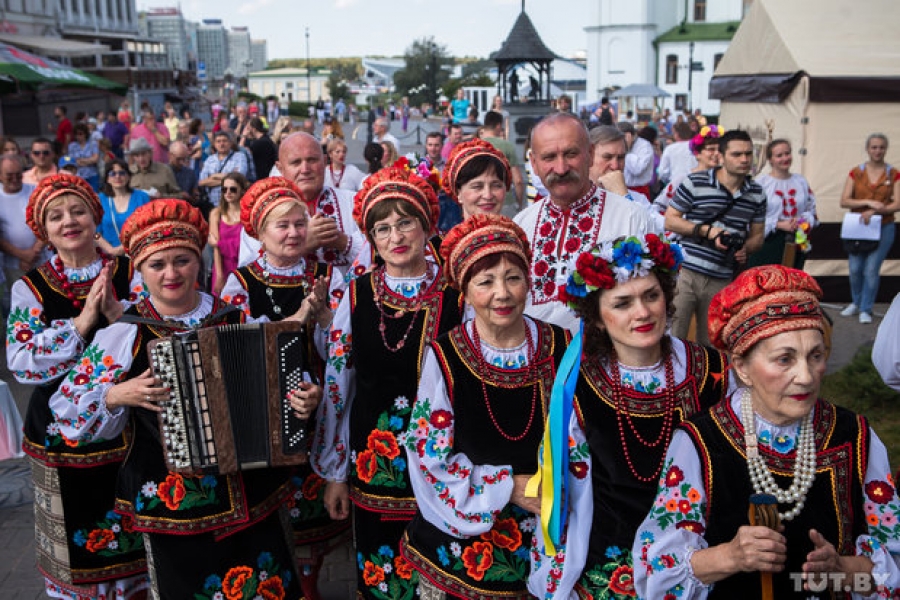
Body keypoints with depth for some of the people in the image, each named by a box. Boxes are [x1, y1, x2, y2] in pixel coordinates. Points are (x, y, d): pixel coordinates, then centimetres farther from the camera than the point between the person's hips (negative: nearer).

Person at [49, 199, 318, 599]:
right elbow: (68, 406, -1)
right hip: (170, 501, -2)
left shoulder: (238, 319, 1)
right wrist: (117, 395, -19)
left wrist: (304, 399, -9)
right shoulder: (124, 333, -5)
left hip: (251, 493, 2)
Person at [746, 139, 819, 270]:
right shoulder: (760, 183, -5)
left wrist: (805, 221, -5)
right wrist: (779, 225, -17)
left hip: (797, 243, 5)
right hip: (768, 243, -5)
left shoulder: (801, 181, 12)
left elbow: (811, 209, 17)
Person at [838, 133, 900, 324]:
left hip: (883, 228, -1)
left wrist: (874, 211, -19)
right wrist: (867, 202, -17)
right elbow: (844, 201, -4)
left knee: (872, 269, -5)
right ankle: (856, 302, 30)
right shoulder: (856, 172, 3)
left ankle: (866, 309, 11)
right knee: (855, 269, 4)